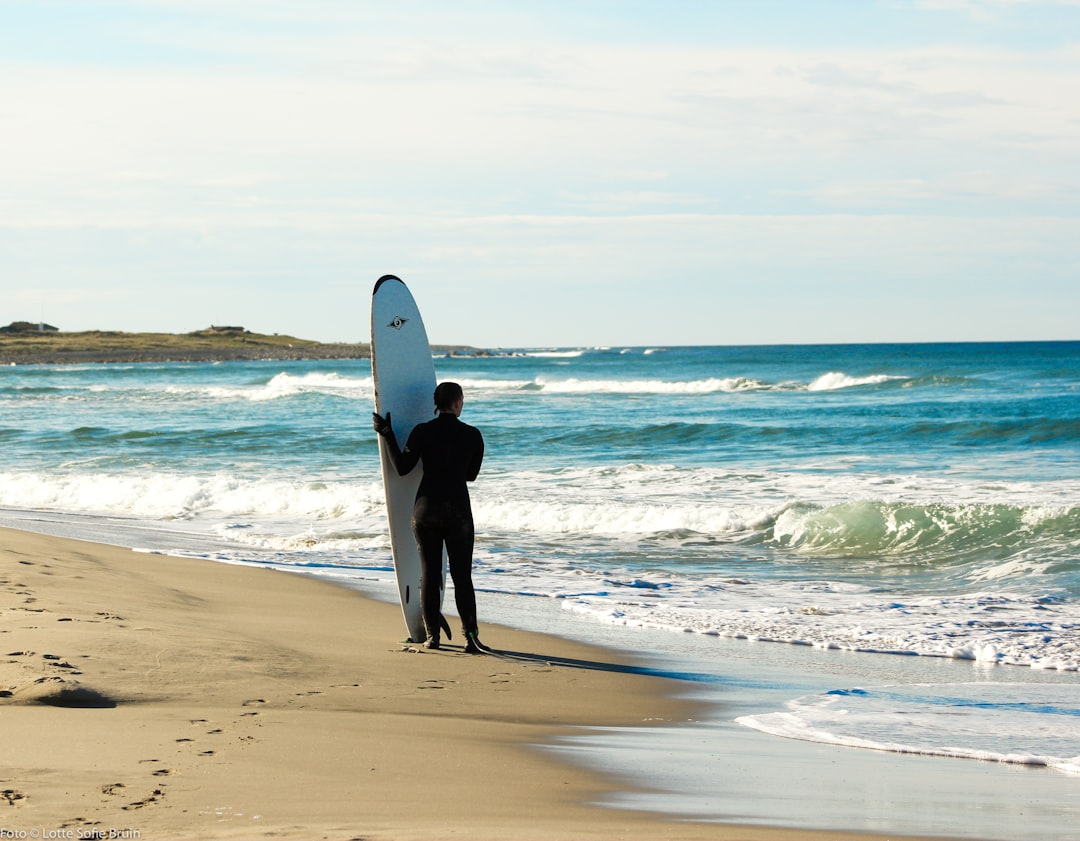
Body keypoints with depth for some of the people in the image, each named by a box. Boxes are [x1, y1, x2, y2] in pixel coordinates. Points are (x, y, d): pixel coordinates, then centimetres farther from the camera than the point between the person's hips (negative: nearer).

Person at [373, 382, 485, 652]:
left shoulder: (422, 432, -4)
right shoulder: (472, 435, -2)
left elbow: (402, 468, -5)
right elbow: (472, 474, 10)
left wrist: (387, 434, 3)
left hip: (426, 508, 1)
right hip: (458, 510, -1)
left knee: (429, 573, 8)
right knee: (462, 575, 2)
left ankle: (432, 635, 8)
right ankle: (470, 636, -8)